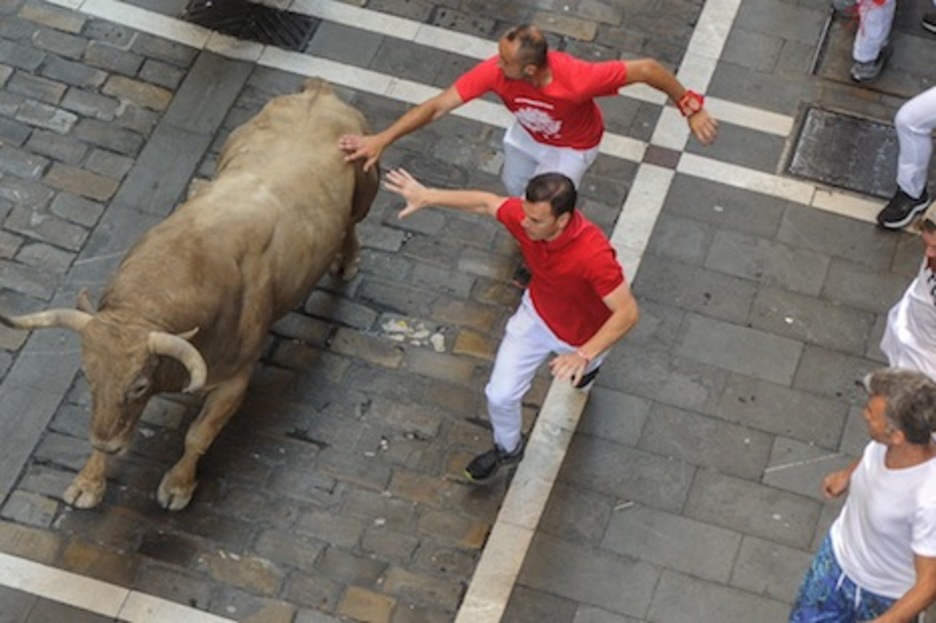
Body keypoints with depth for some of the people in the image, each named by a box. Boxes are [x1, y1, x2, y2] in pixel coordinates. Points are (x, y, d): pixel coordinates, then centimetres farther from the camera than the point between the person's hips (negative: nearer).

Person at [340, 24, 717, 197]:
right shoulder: (495, 71, -39)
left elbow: (646, 69, -39)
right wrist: (382, 139, -41)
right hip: (527, 135, 4)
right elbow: (438, 106, -35)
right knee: (514, 188, 26)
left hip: (571, 147, -4)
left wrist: (691, 108, -33)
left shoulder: (577, 79, -48)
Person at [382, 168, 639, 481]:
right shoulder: (525, 214, -30)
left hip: (582, 335, -3)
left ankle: (588, 364, 71)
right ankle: (507, 447, 39)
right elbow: (486, 202, -9)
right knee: (500, 395, 6)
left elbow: (628, 312, -42)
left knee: (577, 371, 32)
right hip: (536, 313, 4)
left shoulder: (592, 254, -47)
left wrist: (584, 355, -52)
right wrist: (427, 196, -10)